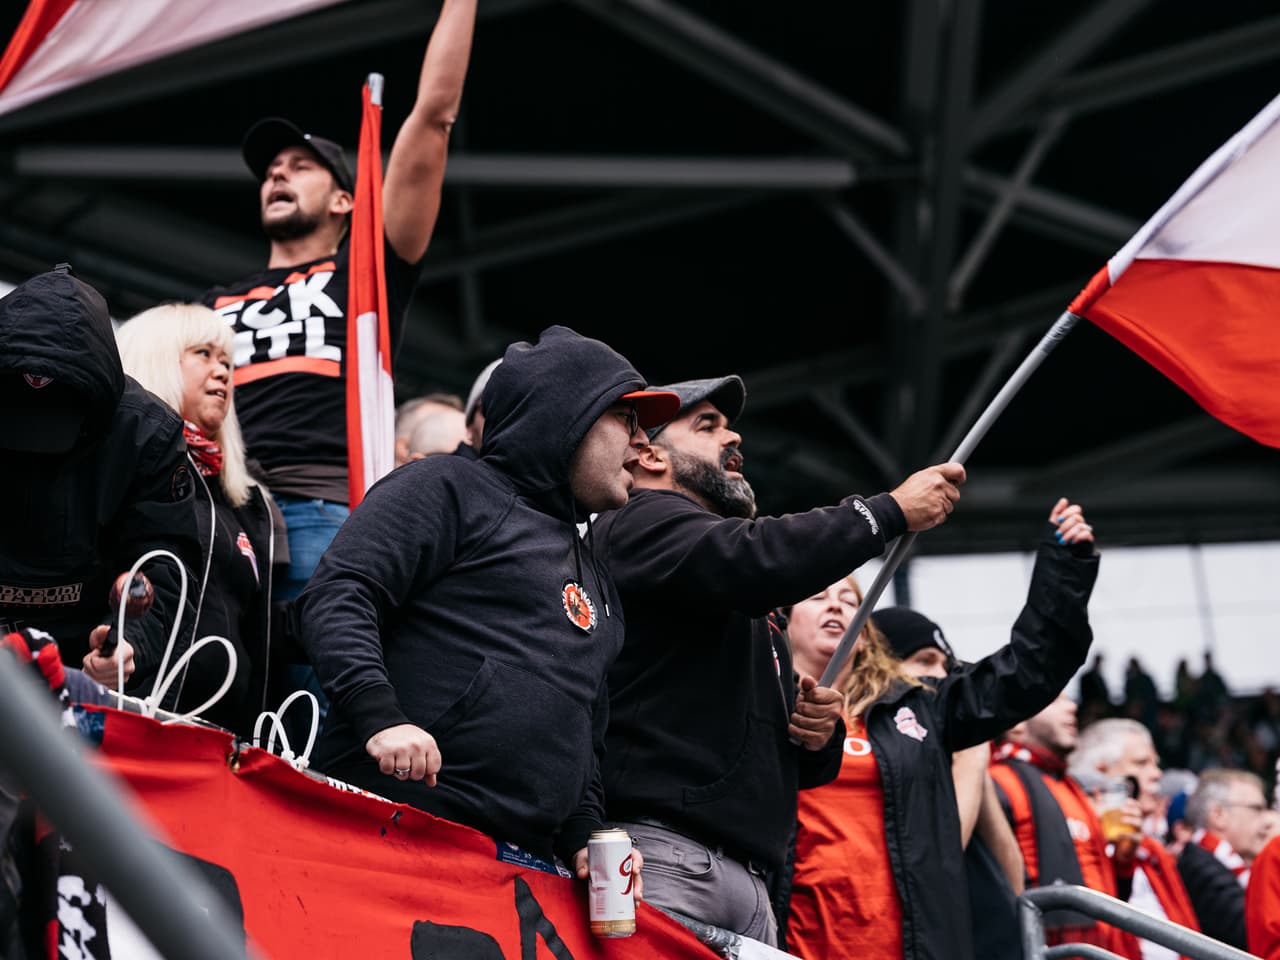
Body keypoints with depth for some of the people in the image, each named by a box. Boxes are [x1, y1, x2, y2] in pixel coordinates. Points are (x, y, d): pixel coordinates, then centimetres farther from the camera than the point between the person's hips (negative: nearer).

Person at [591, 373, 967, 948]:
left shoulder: (756, 616, 32)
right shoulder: (641, 524, 5)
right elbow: (757, 559, -17)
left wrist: (818, 736, 12)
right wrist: (891, 511, -9)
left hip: (750, 875, 9)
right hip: (663, 854, -9)